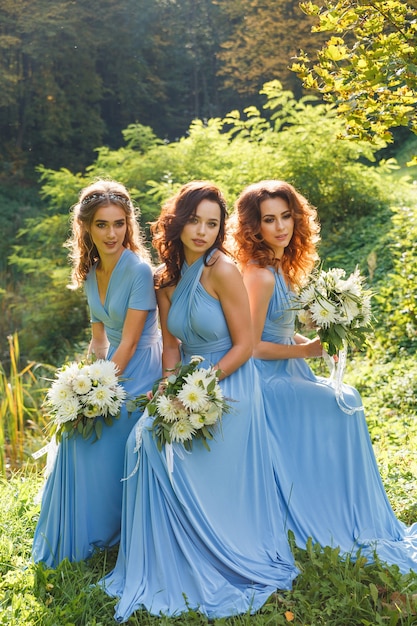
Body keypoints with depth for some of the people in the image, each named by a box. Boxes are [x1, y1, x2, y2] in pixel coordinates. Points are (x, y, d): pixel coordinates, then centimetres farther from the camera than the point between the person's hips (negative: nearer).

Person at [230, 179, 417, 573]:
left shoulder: (281, 266, 8)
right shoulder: (260, 275, -21)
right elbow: (251, 346, -20)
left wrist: (313, 341, 2)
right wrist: (305, 350, -13)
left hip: (285, 373, 9)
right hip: (268, 380, -9)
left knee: (348, 401, 6)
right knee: (343, 405, -7)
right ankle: (334, 530, 10)